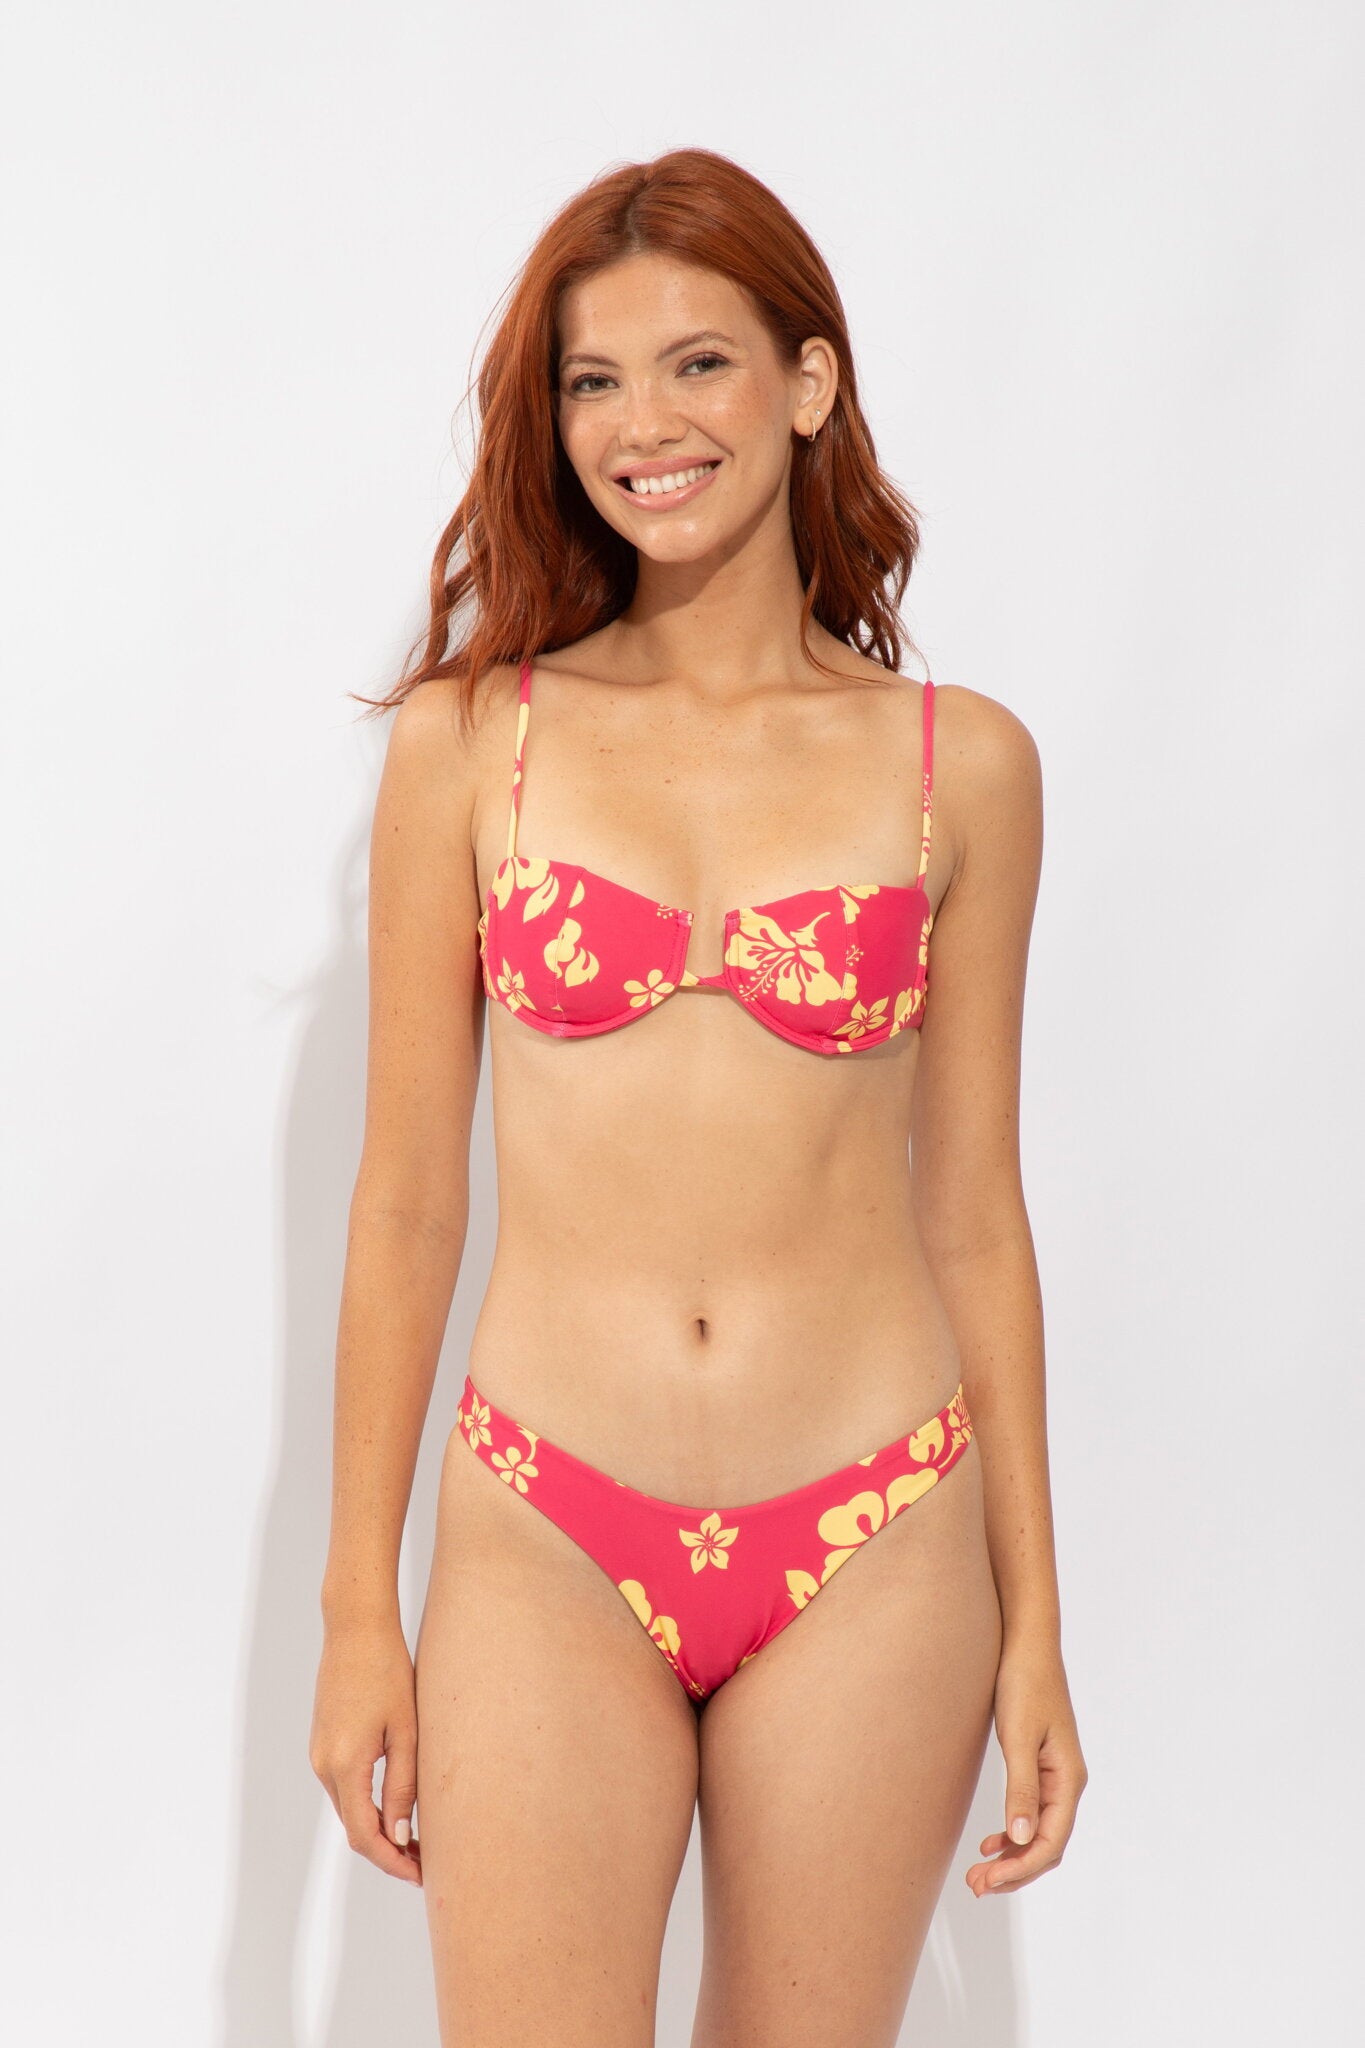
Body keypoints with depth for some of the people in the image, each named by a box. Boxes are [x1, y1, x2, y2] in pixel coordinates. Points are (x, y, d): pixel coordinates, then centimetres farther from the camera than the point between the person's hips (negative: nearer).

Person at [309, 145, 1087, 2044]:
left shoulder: (959, 763, 2)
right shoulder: (472, 736, 0)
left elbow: (973, 1212, 6)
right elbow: (406, 1198, 2)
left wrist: (1034, 1619, 6)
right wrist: (357, 1606, 2)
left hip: (870, 1554, 1)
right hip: (552, 1544, -1)